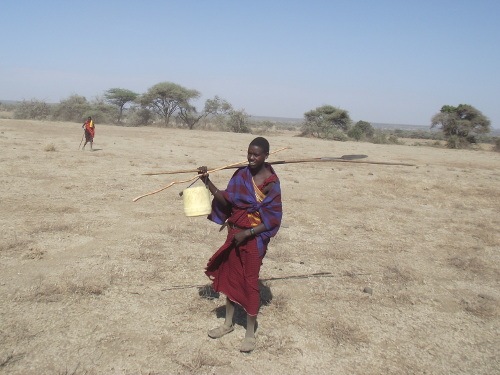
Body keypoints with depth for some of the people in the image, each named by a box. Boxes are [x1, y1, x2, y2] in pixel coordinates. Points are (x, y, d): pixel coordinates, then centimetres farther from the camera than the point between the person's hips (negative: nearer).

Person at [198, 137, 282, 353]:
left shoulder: (271, 183, -14)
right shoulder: (241, 175, 1)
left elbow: (273, 219, -15)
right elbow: (226, 199, 3)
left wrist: (247, 234, -20)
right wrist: (208, 182, -8)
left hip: (254, 237, -6)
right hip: (235, 233, 6)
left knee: (250, 282, 2)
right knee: (230, 276, 15)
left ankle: (250, 333, 19)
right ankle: (228, 323, 34)